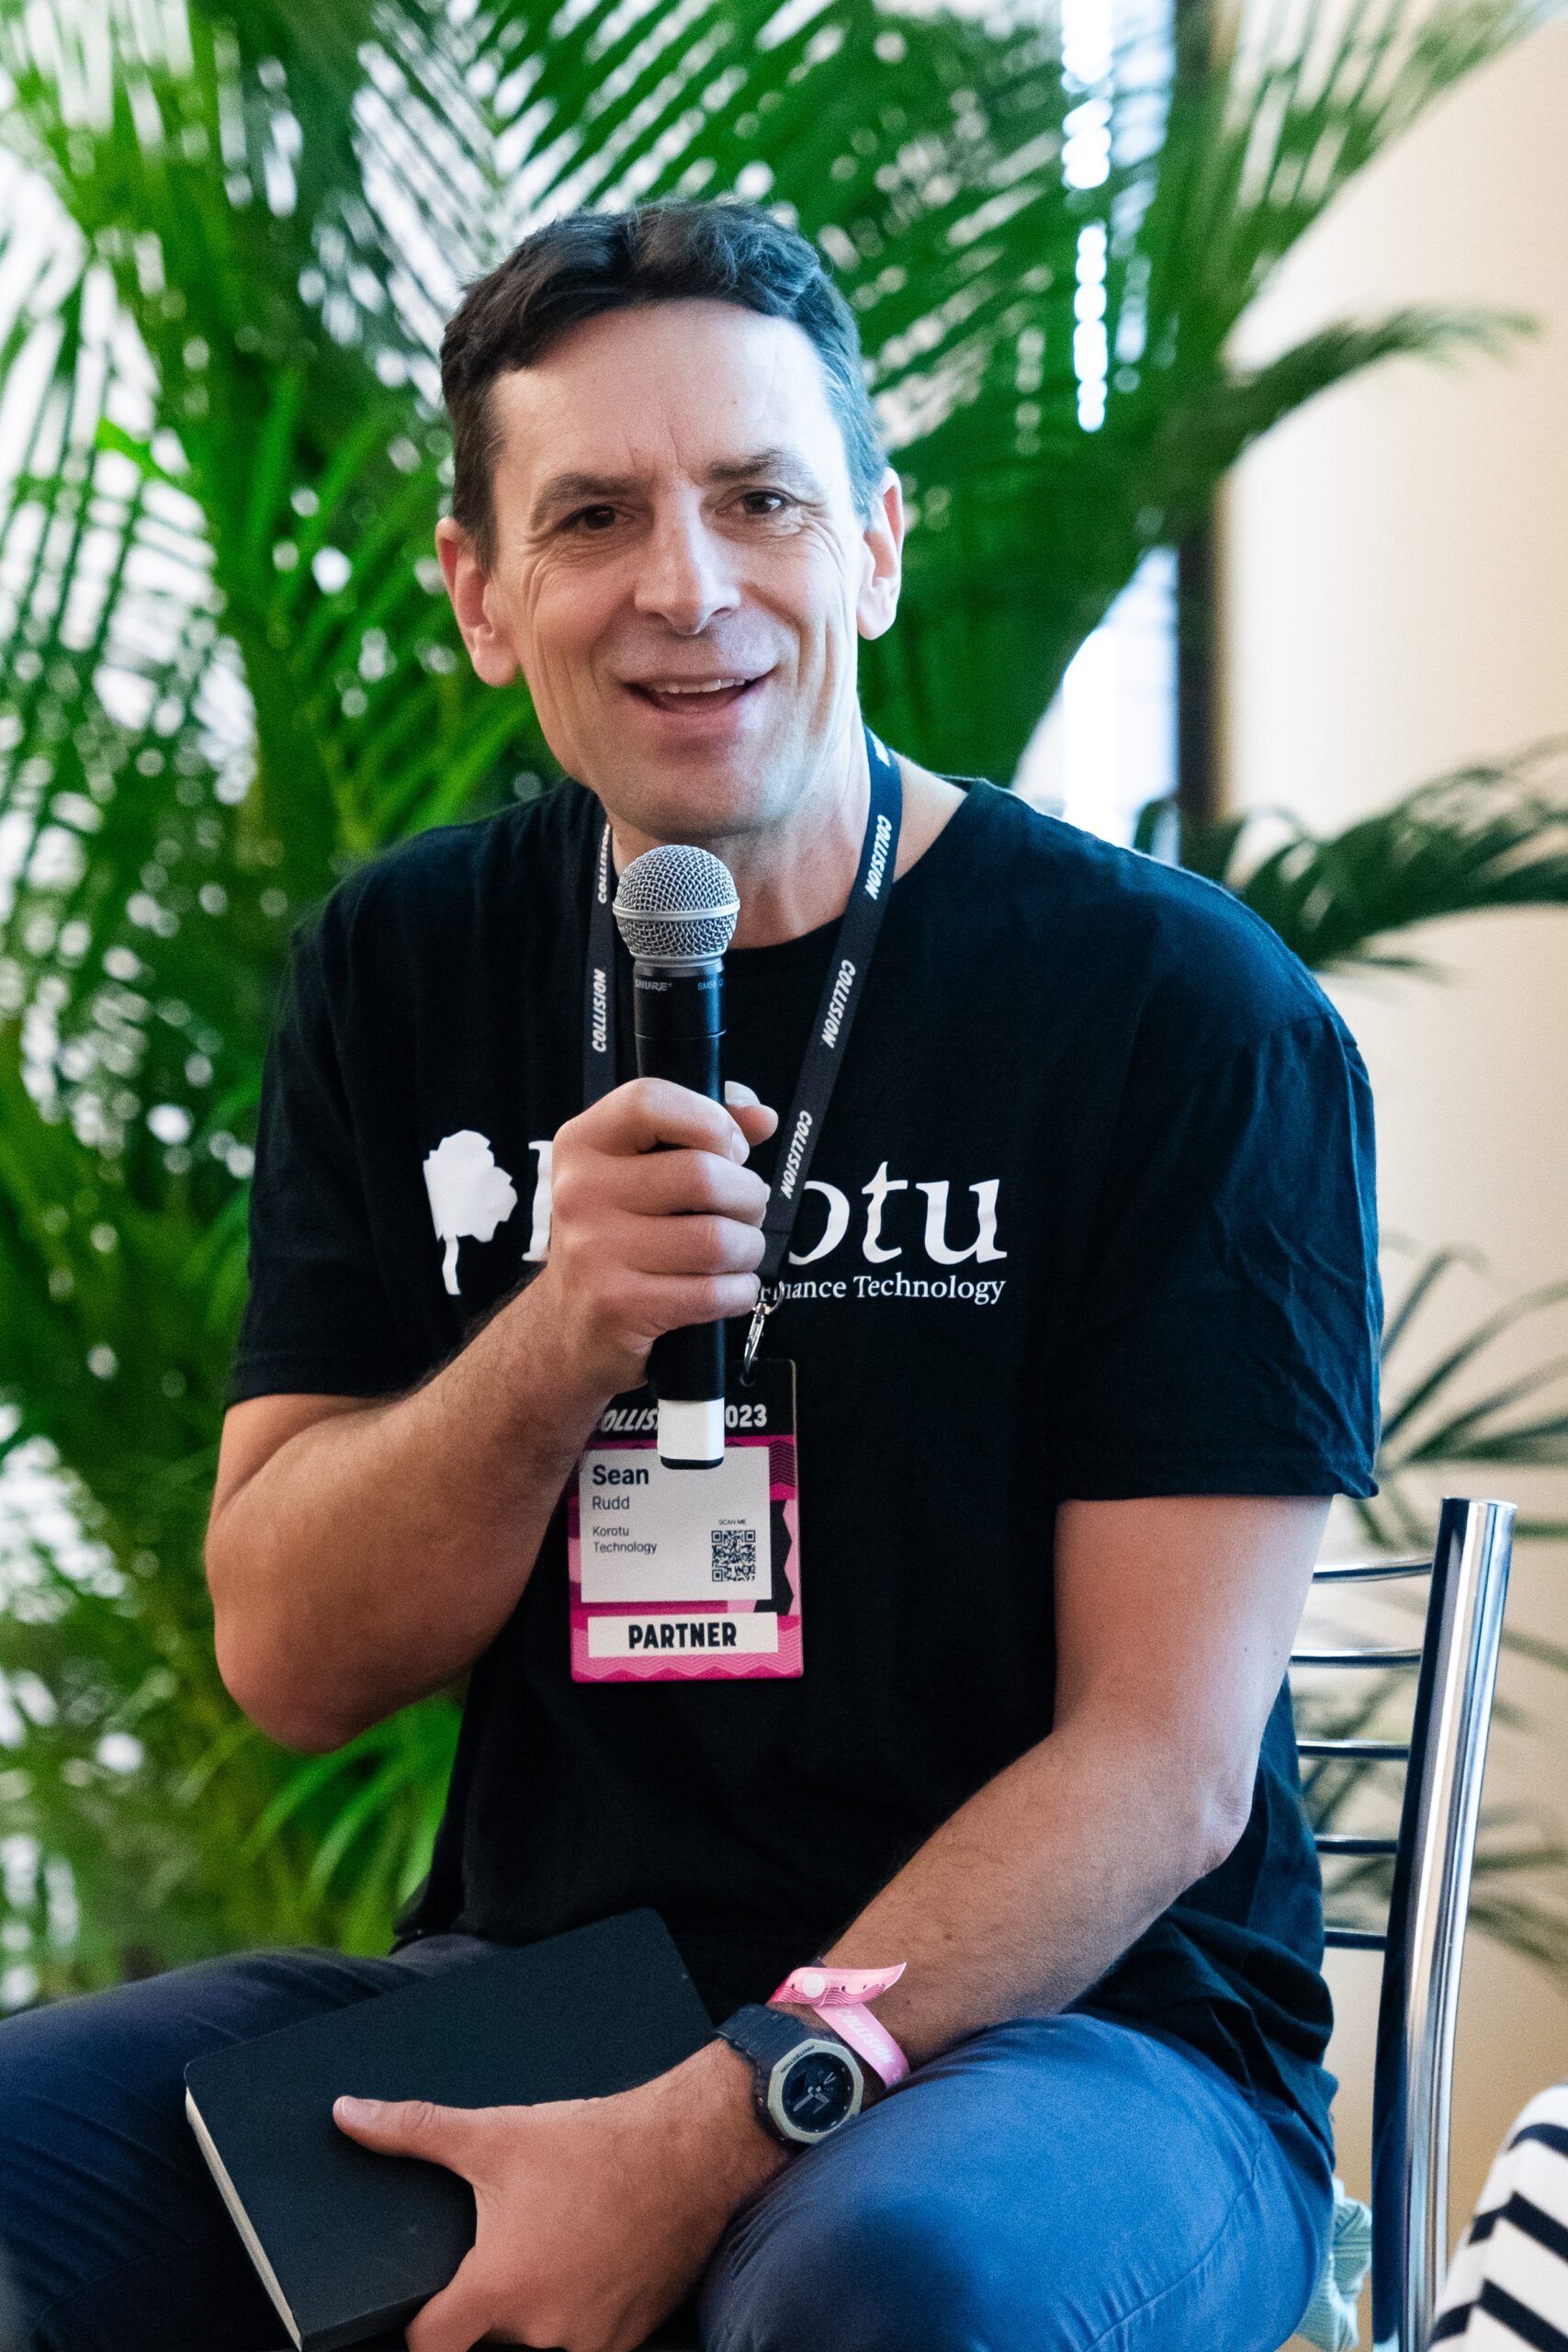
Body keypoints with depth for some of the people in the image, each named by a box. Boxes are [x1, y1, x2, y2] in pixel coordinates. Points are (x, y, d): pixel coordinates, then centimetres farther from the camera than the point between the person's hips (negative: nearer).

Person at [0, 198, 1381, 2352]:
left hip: (1067, 2022, -4)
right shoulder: (401, 974, 6)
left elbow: (1165, 1765, -11)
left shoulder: (1188, 1015, -8)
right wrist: (560, 1345, -18)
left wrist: (702, 2141, -23)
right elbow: (288, 1663, 2)